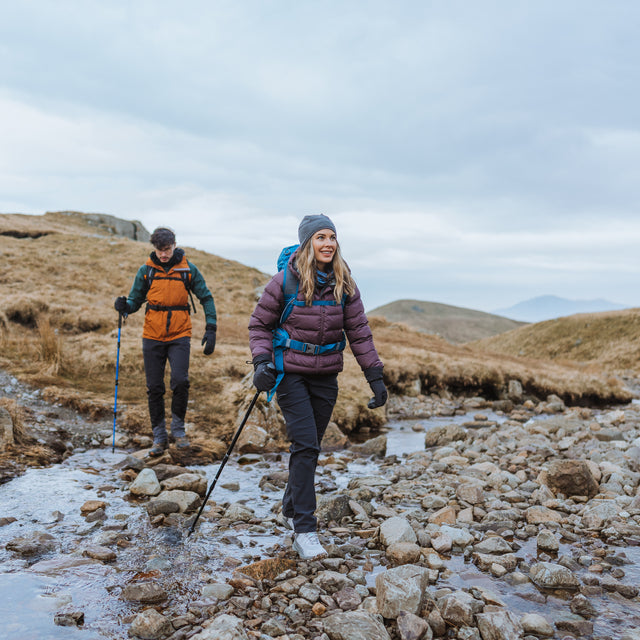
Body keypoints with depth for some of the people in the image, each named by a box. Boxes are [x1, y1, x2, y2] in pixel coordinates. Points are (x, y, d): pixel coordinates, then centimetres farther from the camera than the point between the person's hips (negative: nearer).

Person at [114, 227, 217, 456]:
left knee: (180, 381, -17)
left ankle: (178, 428, 5)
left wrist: (210, 329, -4)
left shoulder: (188, 269, 1)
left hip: (179, 336, -1)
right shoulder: (146, 270, 4)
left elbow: (206, 298, 6)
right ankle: (159, 436, 18)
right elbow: (136, 300, 8)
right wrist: (124, 306, -16)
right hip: (152, 337, 2)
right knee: (154, 388, 3)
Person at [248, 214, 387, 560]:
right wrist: (261, 362, -15)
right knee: (305, 445, -11)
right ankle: (305, 528, -2)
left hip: (325, 375, 4)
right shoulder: (286, 280, -10)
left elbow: (359, 332, 4)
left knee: (310, 447, 13)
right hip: (290, 372, -4)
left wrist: (375, 376, 1)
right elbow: (259, 324, -1)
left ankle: (291, 510, 34)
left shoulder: (344, 284, 0)